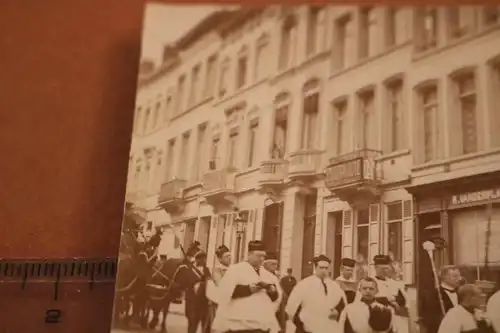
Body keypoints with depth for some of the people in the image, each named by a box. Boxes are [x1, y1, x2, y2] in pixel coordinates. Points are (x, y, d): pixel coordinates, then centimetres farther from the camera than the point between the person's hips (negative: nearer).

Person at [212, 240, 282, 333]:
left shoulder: (267, 275, 19)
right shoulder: (235, 269, 1)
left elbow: (276, 297, 18)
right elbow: (225, 291, -13)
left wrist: (273, 291, -5)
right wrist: (249, 289, -17)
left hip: (263, 325, 6)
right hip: (239, 324, -6)